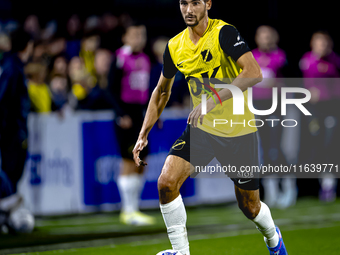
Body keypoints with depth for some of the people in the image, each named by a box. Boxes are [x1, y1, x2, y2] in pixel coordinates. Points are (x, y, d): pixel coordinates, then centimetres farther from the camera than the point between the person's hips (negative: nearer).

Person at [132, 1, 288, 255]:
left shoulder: (224, 33, -18)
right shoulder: (175, 46, 0)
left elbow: (254, 73, -31)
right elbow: (162, 90, 16)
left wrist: (213, 99, -37)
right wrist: (144, 134, 10)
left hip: (239, 131, -4)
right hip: (201, 129, 4)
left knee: (249, 206, 8)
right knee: (167, 183, -18)